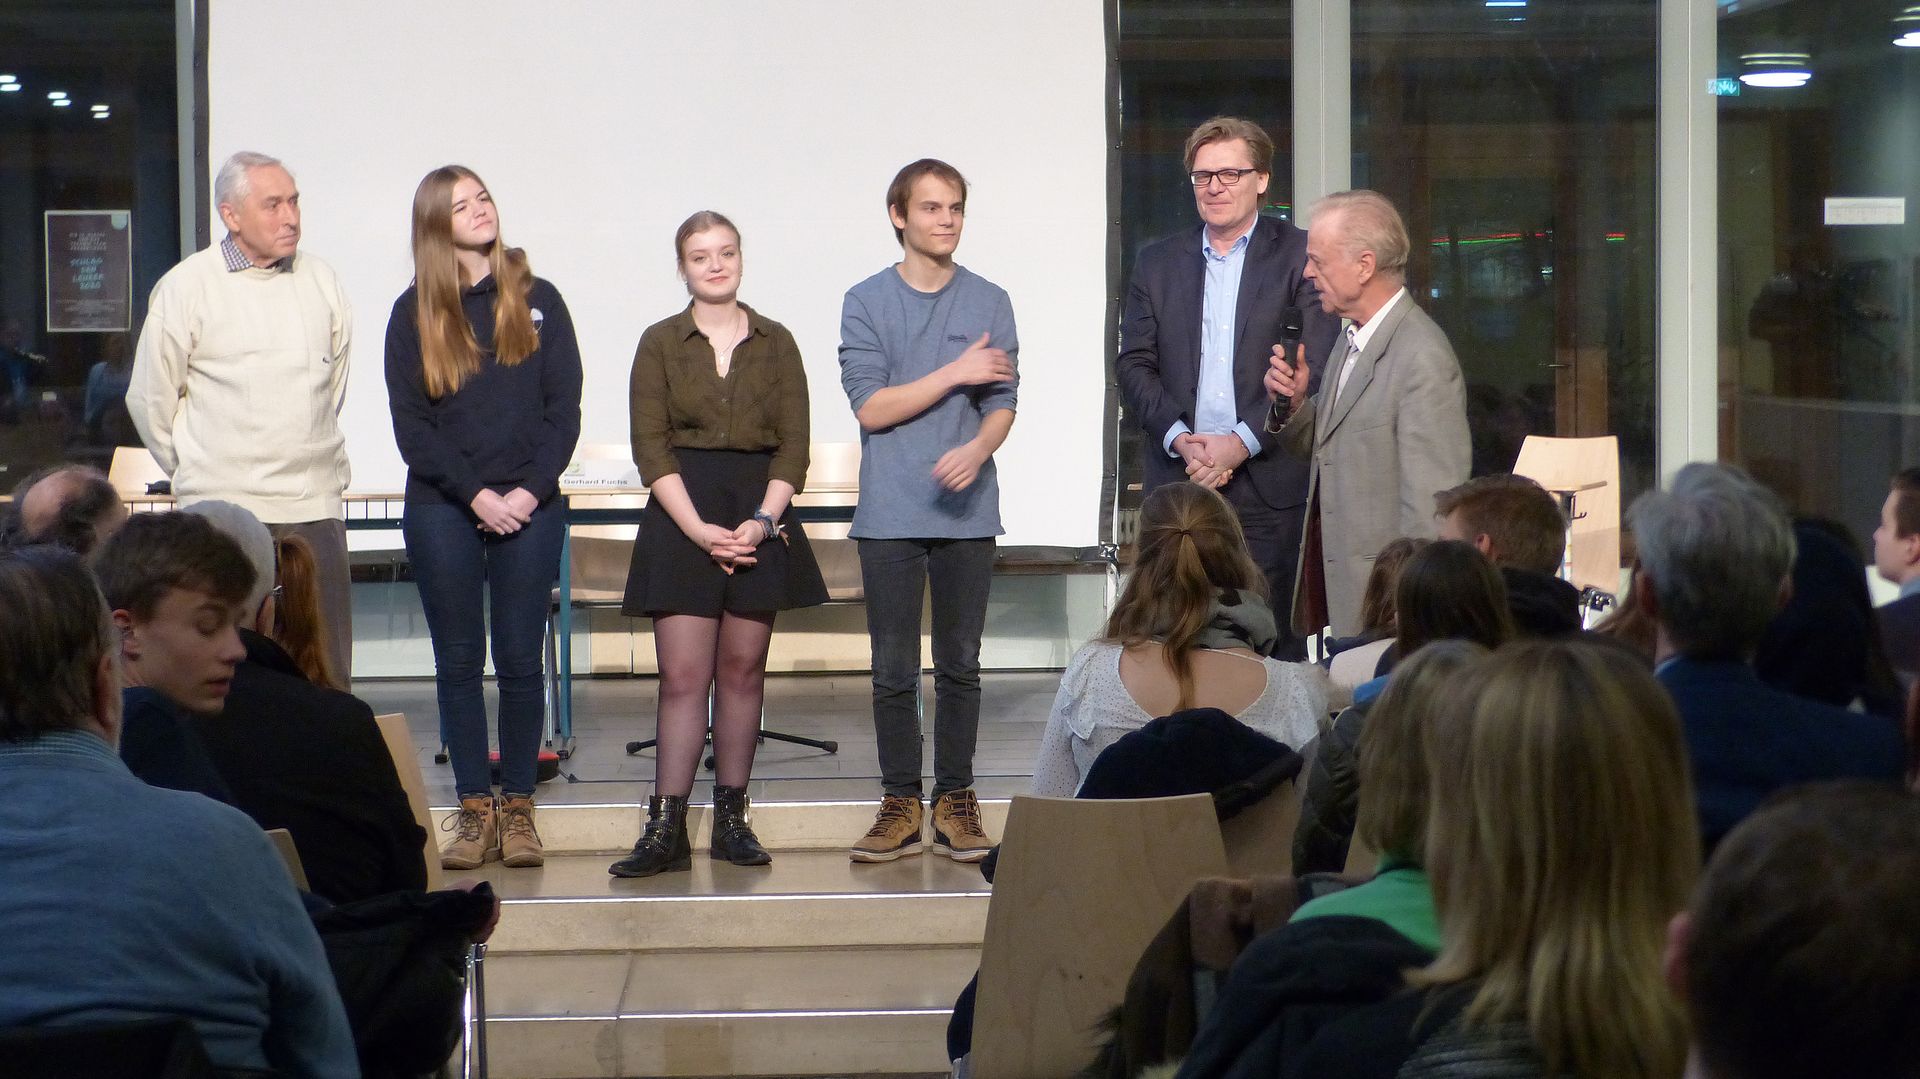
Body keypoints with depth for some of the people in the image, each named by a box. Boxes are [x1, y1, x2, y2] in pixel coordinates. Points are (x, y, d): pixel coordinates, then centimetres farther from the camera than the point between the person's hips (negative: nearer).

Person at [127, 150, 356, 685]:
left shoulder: (320, 280, 8)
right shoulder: (185, 287, -4)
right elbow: (149, 398, 3)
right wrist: (195, 470, 11)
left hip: (314, 505, 4)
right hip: (224, 506, -3)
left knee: (327, 673, 2)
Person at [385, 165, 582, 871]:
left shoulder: (537, 300, 7)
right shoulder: (415, 312, 4)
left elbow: (564, 406, 3)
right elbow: (410, 423, 0)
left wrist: (530, 490, -9)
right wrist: (476, 496, -10)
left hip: (529, 508, 0)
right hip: (443, 509, 0)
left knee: (521, 661, 1)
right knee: (458, 662, 3)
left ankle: (517, 808, 9)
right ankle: (474, 809, 9)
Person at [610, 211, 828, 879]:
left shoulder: (775, 343, 8)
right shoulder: (660, 344, 5)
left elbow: (794, 446, 4)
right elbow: (651, 446, -2)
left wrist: (762, 521, -11)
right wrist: (698, 527, -14)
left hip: (760, 517, 2)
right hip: (680, 516, -1)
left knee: (742, 671, 4)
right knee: (683, 676, -7)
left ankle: (731, 818, 11)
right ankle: (665, 829, -7)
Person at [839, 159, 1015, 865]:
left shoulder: (989, 303, 7)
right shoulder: (866, 303, 3)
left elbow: (1003, 403, 2)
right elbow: (870, 407, -5)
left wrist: (977, 448, -18)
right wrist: (955, 373, -9)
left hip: (966, 510, 1)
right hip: (890, 513, -1)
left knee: (960, 663, 5)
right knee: (894, 667, 3)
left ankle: (955, 800, 13)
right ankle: (900, 804, 11)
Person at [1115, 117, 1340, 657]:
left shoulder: (1300, 255, 2)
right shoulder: (1158, 262, 13)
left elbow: (1317, 366, -5)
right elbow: (1134, 365, 8)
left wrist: (1243, 442, -12)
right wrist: (1180, 439, -8)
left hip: (1268, 482, -3)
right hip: (1176, 480, 3)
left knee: (1274, 642, -3)